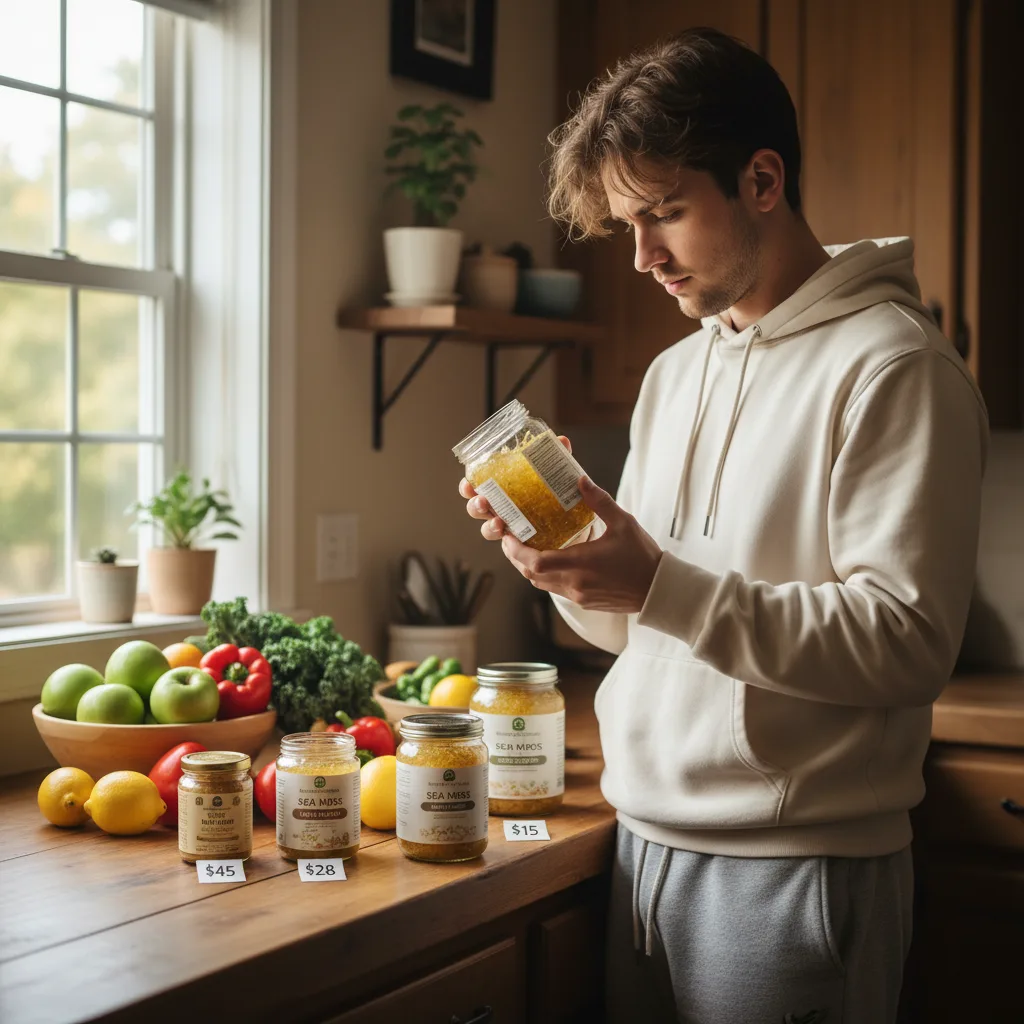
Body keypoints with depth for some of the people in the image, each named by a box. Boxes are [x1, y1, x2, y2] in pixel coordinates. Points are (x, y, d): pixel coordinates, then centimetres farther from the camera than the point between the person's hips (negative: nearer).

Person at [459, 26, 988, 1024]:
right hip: (647, 839, 7)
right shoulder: (674, 373, 14)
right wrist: (561, 553, -3)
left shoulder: (892, 366, -11)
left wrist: (661, 583, -24)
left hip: (791, 866, -7)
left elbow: (907, 640, -19)